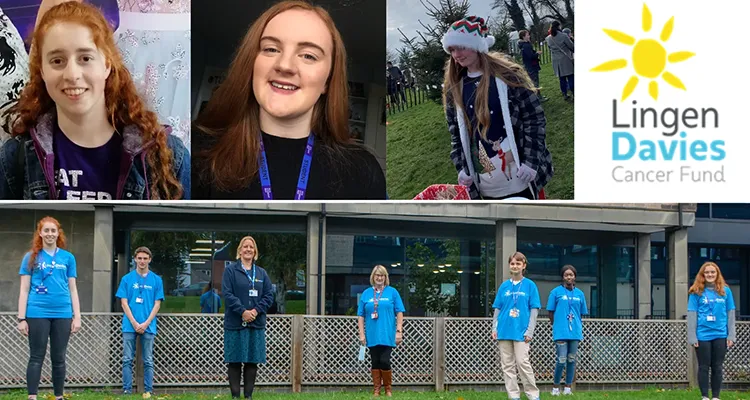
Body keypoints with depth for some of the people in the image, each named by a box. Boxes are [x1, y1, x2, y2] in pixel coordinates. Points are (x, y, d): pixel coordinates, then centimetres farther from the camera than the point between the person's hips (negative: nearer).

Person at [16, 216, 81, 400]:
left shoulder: (68, 258, 9)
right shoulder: (31, 257, 5)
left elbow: (73, 289, 11)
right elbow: (24, 289, 4)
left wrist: (77, 317, 4)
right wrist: (21, 318, -3)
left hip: (62, 314, 2)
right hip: (37, 313, -2)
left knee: (59, 358, 8)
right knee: (37, 357, -1)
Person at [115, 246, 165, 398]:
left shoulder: (156, 280, 5)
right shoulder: (127, 279, 4)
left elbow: (157, 304, 3)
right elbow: (124, 303, 2)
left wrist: (146, 323, -9)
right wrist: (134, 323, -9)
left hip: (148, 327, 0)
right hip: (129, 326, 0)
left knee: (148, 361, 3)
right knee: (127, 360, 0)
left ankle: (148, 391, 7)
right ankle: (127, 390, 4)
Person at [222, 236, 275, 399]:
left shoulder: (261, 273, 12)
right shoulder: (230, 270, 1)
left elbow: (269, 295, 6)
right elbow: (227, 294, -9)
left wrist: (256, 310, -10)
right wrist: (243, 311, -18)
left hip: (256, 323, 3)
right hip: (235, 323, -3)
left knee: (253, 360, 4)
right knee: (234, 361, -1)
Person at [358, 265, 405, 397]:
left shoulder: (392, 292, 3)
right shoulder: (366, 294, 8)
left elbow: (399, 313, 2)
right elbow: (361, 316, 9)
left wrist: (399, 331, -5)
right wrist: (362, 334, 2)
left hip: (387, 335, -2)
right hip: (372, 335, 2)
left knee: (384, 361, -9)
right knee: (375, 363, 6)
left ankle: (388, 389, 6)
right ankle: (376, 390, 12)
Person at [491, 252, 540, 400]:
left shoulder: (530, 285, 1)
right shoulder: (504, 286, 10)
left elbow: (534, 310, -1)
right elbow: (497, 309, 13)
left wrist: (530, 331, -8)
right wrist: (494, 328, 4)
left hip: (521, 331, -4)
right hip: (504, 331, 4)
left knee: (522, 362, -11)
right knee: (507, 364, 3)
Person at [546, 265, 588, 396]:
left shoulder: (579, 294, 9)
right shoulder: (556, 292, 0)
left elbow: (582, 314, 16)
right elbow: (551, 313, 4)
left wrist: (578, 327, 12)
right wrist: (556, 327, 5)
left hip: (575, 332, 4)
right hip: (561, 332, -4)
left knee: (571, 360, 6)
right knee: (562, 360, -8)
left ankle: (568, 388, 13)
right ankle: (556, 387, 5)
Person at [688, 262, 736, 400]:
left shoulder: (725, 291, 4)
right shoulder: (696, 292, -2)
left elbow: (730, 314, 6)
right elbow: (691, 315, -2)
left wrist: (731, 335, 1)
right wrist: (692, 337, -7)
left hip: (720, 335, 2)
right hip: (703, 335, -2)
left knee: (717, 367, 7)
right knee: (704, 367, 4)